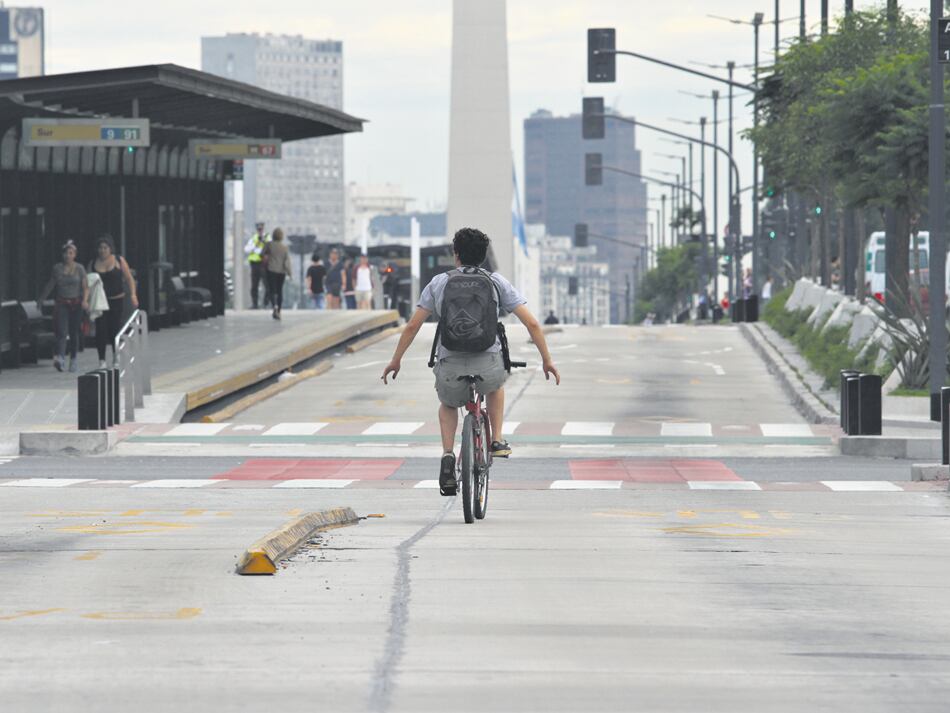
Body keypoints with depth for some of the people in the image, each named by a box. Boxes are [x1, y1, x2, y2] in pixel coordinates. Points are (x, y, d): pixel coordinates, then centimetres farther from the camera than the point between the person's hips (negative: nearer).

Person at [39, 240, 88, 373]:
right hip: (61, 304, 0)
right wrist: (41, 299, 18)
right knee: (61, 332, -16)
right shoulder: (57, 268, 5)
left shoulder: (79, 269, 2)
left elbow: (86, 287, 0)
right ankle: (60, 358, -30)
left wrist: (85, 300, -17)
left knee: (74, 334, 7)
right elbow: (50, 286, 15)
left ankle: (73, 360, 22)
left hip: (76, 304, 0)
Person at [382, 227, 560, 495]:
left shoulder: (439, 282, 11)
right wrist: (547, 360, 17)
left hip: (450, 370, 0)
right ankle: (497, 441, 27)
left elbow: (412, 325, 9)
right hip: (488, 369, 0)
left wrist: (396, 360, 21)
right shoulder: (497, 282, 11)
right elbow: (532, 324, 7)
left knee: (448, 405, 33)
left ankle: (447, 456, 10)